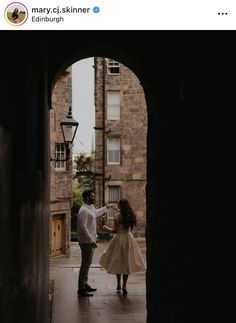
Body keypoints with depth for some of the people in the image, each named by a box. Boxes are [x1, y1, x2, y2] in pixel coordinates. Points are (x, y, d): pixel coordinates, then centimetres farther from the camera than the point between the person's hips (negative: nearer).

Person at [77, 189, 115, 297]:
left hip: (90, 241, 10)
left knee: (87, 263, 17)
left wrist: (107, 207, 38)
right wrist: (91, 240, -25)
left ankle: (85, 284, 28)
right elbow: (83, 227, -24)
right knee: (85, 264, -8)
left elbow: (96, 213, 36)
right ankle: (81, 289, -5)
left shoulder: (91, 207, 12)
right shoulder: (83, 210, -19)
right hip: (86, 242, -10)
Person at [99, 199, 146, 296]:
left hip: (119, 239, -4)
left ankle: (119, 285, 17)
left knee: (118, 262, 11)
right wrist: (118, 210, 35)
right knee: (127, 263, 8)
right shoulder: (131, 216, 0)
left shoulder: (117, 217, -14)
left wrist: (106, 228, 2)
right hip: (129, 240, 4)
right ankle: (124, 286, 6)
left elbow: (115, 231, -15)